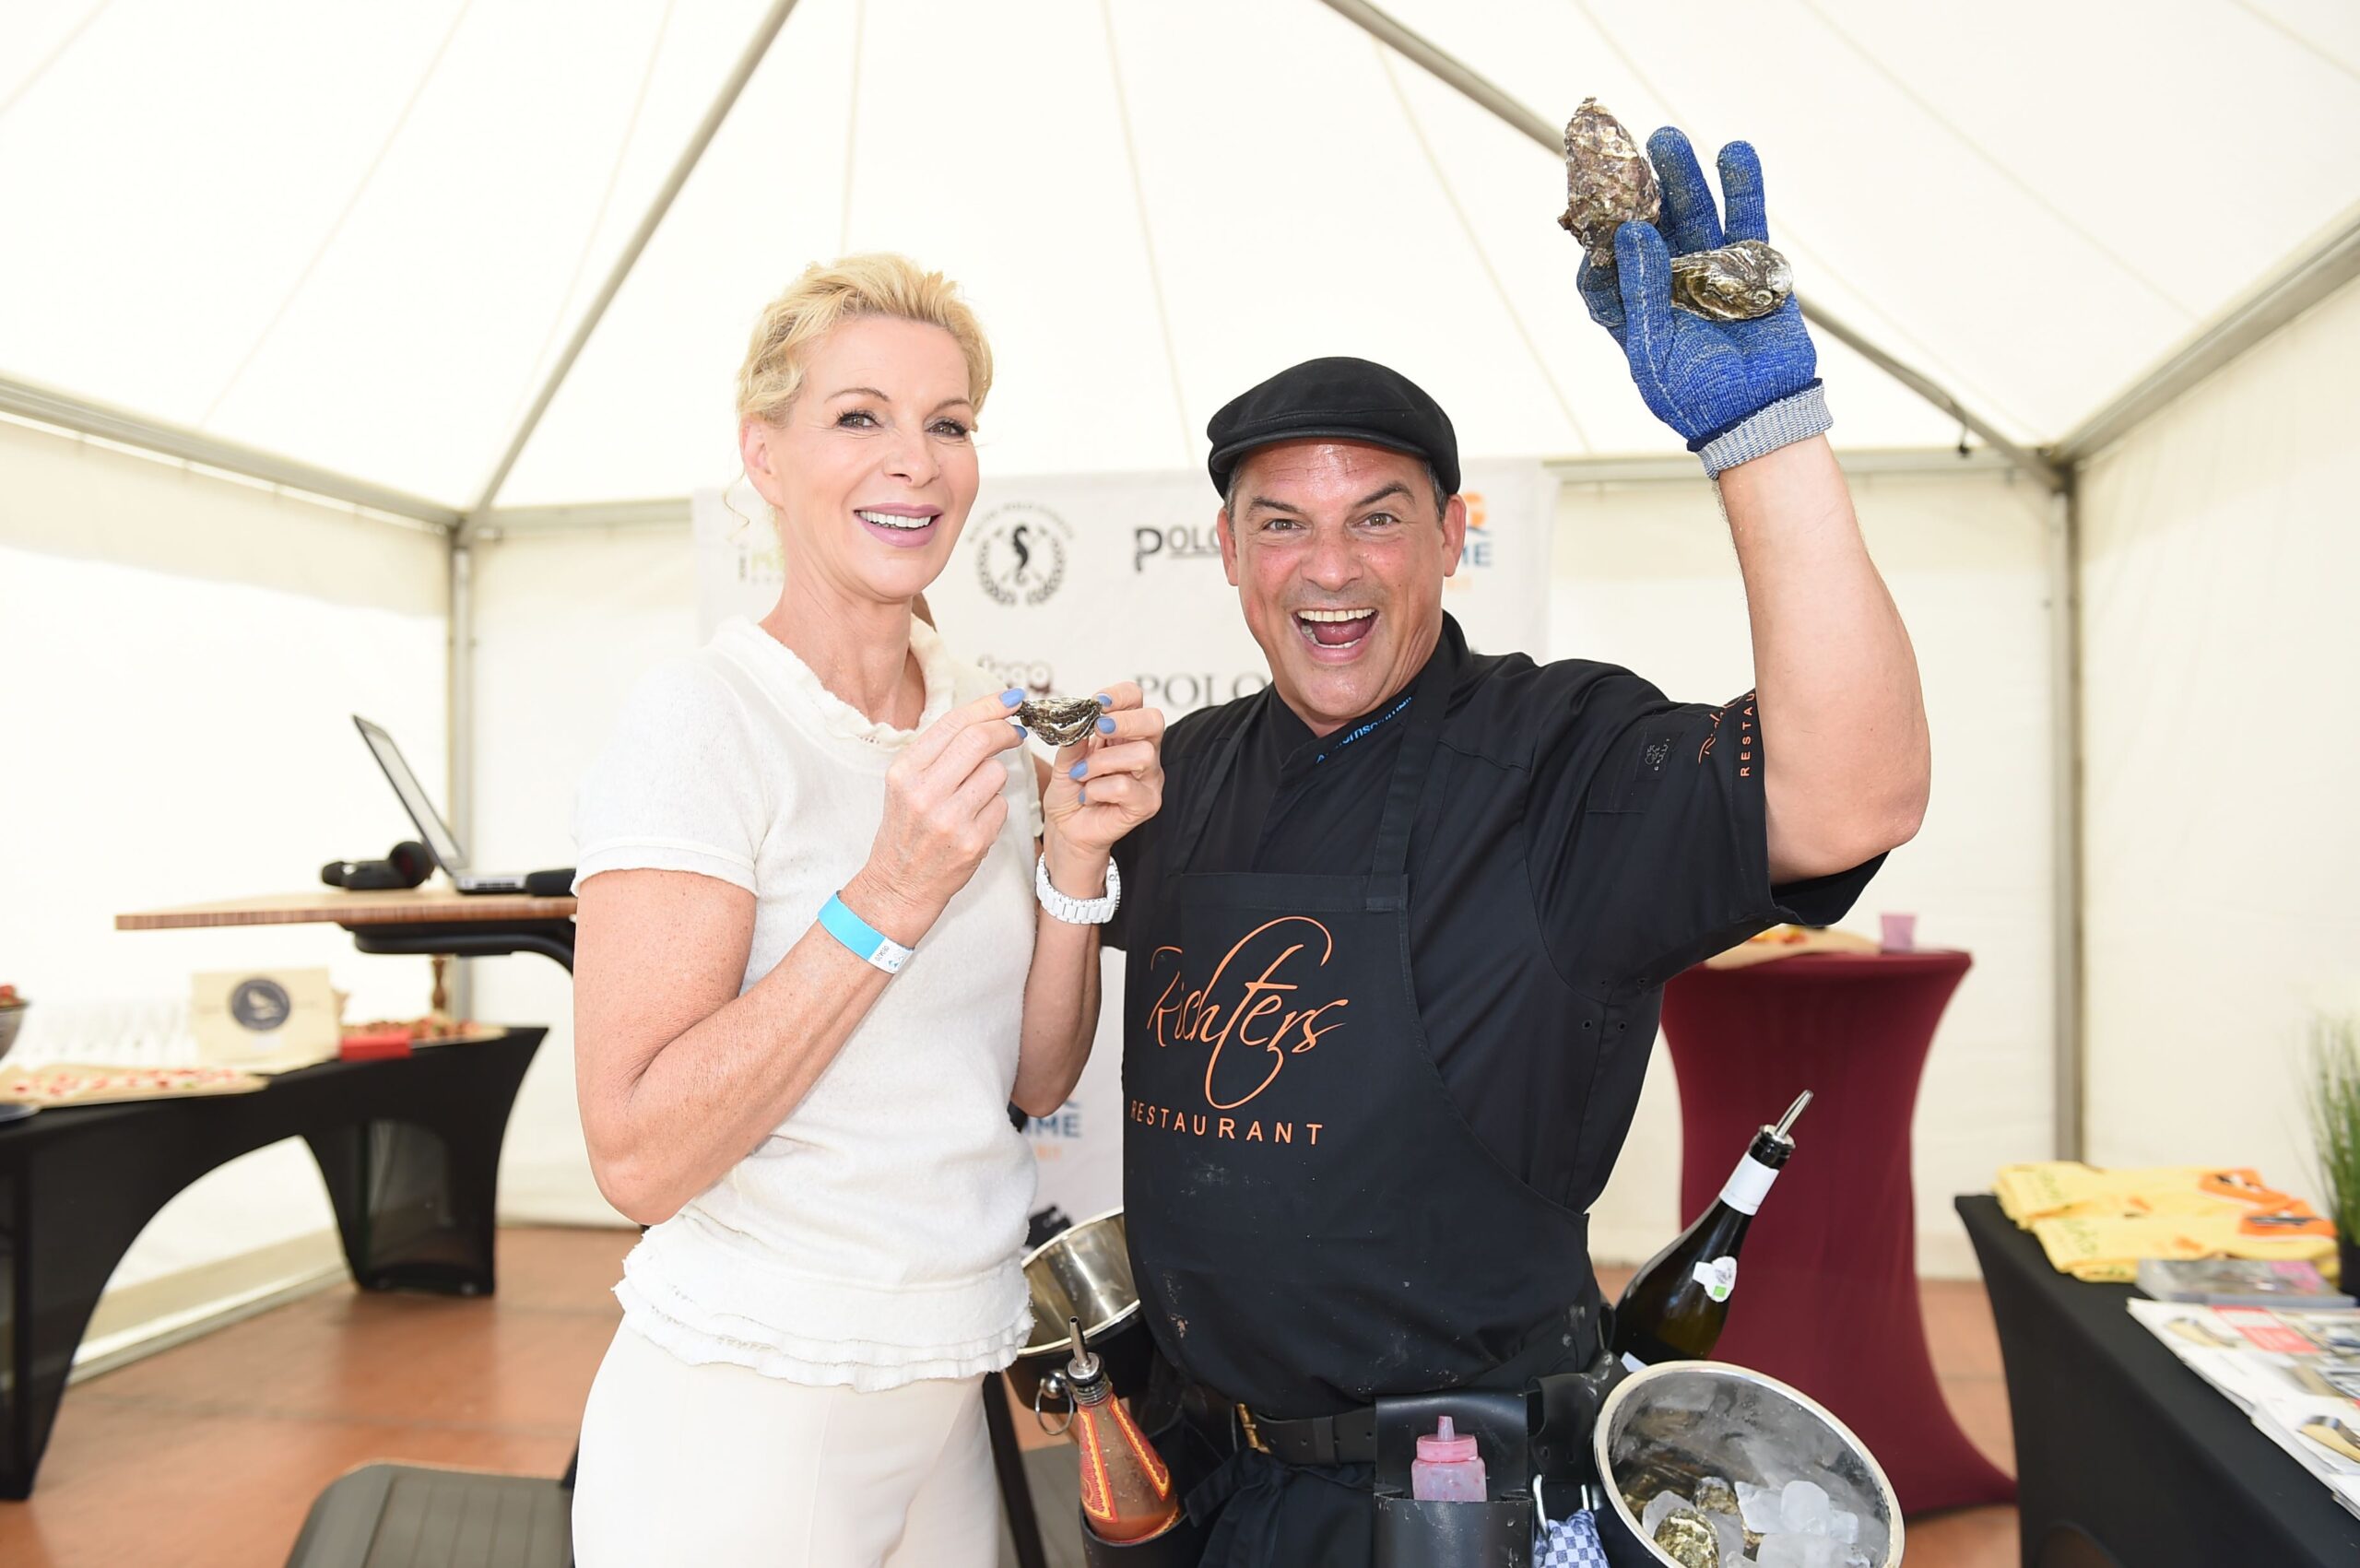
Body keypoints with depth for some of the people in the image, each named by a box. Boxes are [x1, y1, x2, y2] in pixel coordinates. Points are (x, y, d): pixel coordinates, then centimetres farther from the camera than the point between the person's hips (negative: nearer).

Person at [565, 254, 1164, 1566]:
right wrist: (889, 898, -27)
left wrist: (1075, 854, -10)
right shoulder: (702, 720, -16)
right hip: (747, 1408, -6)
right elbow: (638, 1155, -21)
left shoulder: (982, 724, 4)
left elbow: (1036, 1080, 5)